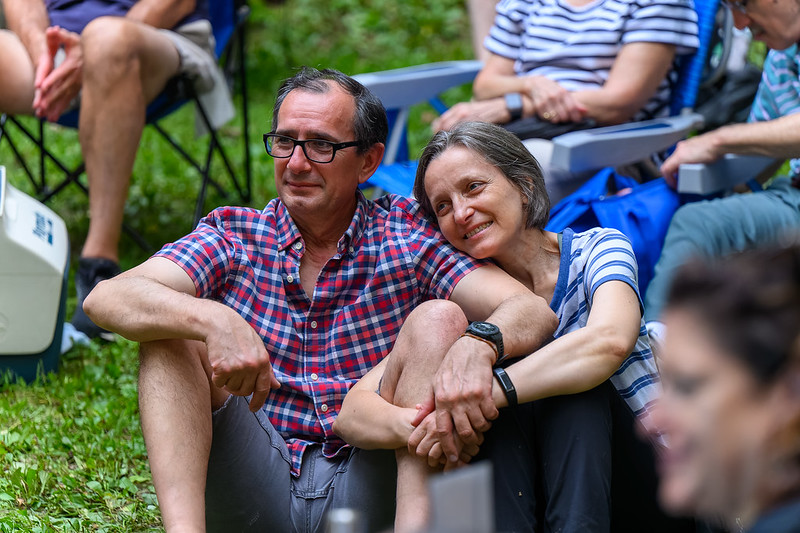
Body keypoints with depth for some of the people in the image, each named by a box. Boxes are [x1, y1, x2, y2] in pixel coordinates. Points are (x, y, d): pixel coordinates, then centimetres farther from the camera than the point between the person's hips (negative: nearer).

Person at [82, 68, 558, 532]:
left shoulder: (408, 237, 5)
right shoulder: (233, 239, 6)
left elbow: (532, 312, -9)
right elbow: (107, 299, -11)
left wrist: (475, 347, -34)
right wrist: (215, 320, -32)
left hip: (367, 494, -1)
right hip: (254, 493, 1)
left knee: (440, 318, -15)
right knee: (171, 324, -13)